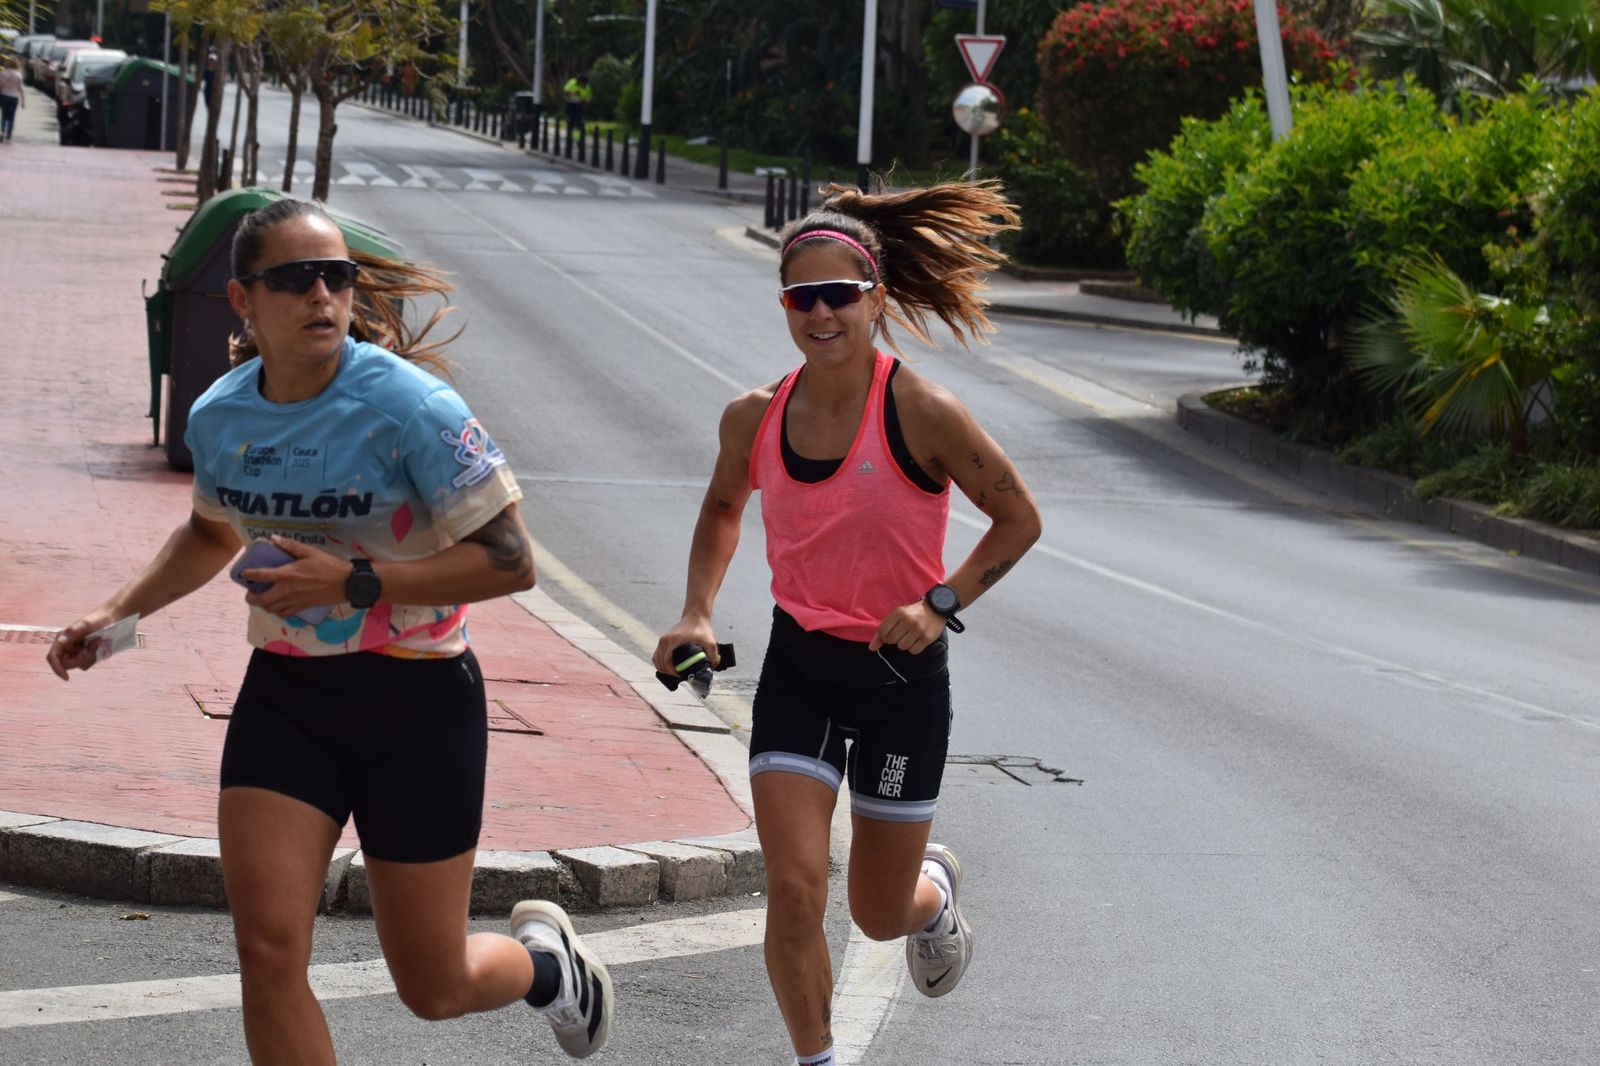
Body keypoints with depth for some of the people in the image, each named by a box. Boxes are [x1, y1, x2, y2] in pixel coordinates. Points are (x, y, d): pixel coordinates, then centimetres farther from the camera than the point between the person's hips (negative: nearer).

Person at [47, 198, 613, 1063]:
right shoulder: (219, 416, 0)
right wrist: (117, 613, 11)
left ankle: (545, 958, 43)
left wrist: (353, 581, -26)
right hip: (284, 698, 4)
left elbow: (510, 562, -19)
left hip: (416, 704, -4)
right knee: (267, 949, -11)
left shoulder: (407, 407, -19)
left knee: (433, 989, 6)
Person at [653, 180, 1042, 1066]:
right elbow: (722, 510, 17)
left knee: (879, 914, 10)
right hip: (798, 668, 3)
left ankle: (935, 886, 48)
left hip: (901, 673, -2)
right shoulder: (753, 419, -5)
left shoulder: (920, 413, -18)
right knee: (793, 889, -11)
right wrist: (697, 613, 3)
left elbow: (1018, 519, -7)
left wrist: (942, 603, -19)